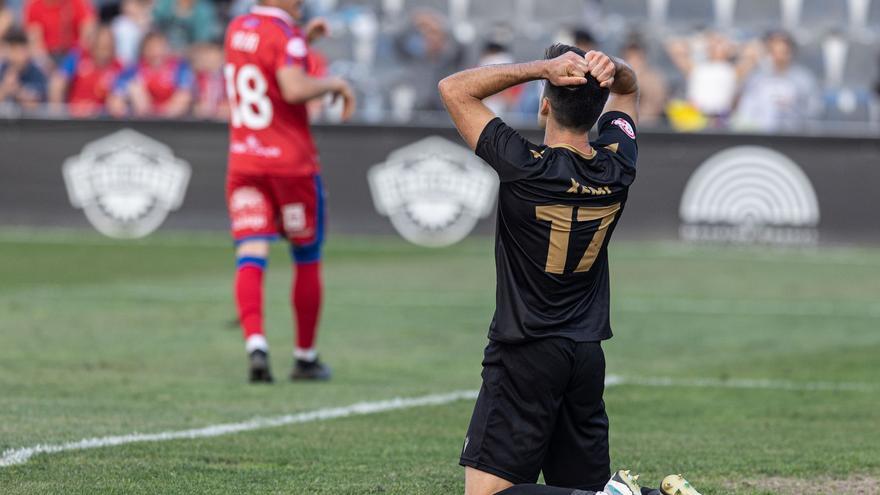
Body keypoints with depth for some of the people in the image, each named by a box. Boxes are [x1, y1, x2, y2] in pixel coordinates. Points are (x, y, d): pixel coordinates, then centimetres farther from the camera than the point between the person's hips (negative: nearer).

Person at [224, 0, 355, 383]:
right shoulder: (285, 35, -13)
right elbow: (294, 89, -28)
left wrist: (303, 39, 23)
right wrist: (334, 84, -13)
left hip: (242, 161, 5)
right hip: (291, 160, -5)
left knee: (251, 256, -5)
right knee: (307, 259, 10)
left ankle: (255, 344, -27)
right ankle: (305, 358, 18)